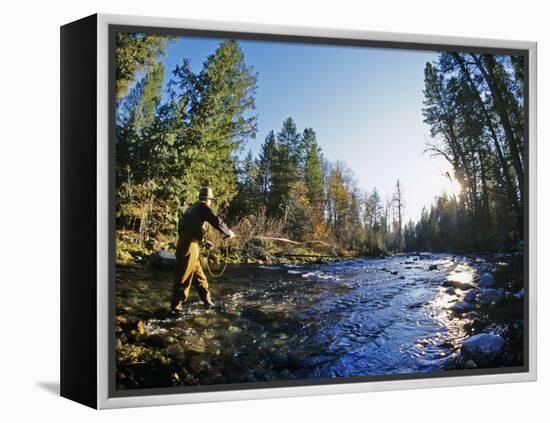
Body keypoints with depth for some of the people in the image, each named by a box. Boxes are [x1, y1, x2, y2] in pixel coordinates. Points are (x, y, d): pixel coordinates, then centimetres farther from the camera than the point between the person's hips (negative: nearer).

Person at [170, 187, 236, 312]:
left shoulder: (193, 208, 25)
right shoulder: (202, 206, -1)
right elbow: (216, 221, -8)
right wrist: (228, 233, 6)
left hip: (186, 244, 9)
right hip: (189, 245, -9)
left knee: (199, 276, 16)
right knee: (184, 277, -7)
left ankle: (207, 301, 23)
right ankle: (176, 307, -5)